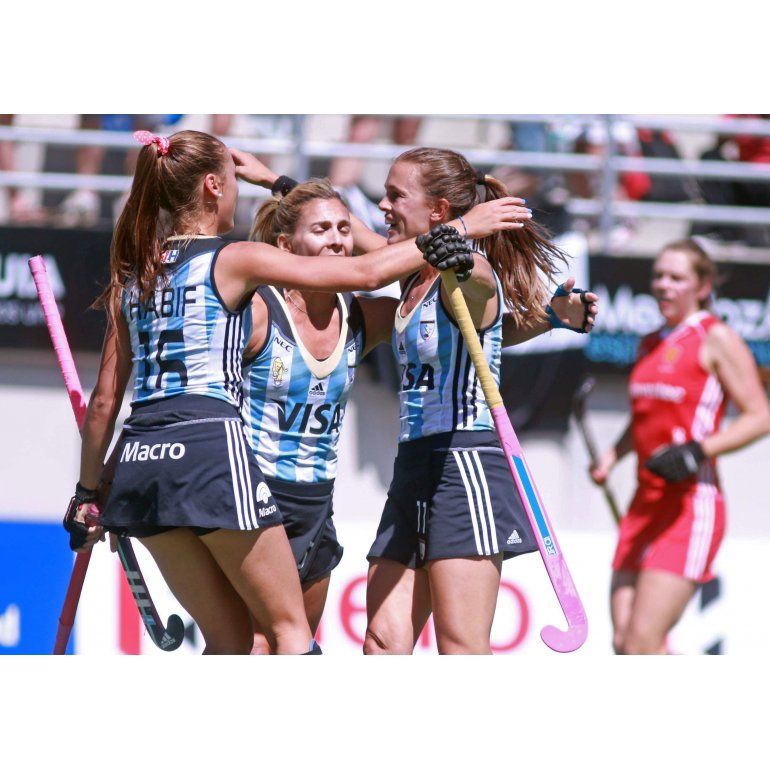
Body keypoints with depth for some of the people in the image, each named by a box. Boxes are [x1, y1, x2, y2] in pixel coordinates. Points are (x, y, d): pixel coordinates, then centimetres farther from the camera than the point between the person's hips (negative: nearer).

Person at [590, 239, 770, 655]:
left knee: (643, 642, -16)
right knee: (624, 642, 0)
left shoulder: (716, 339, -4)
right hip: (646, 500, 8)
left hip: (692, 503, -8)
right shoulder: (650, 344, 17)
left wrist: (697, 451, -20)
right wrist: (612, 456, 10)